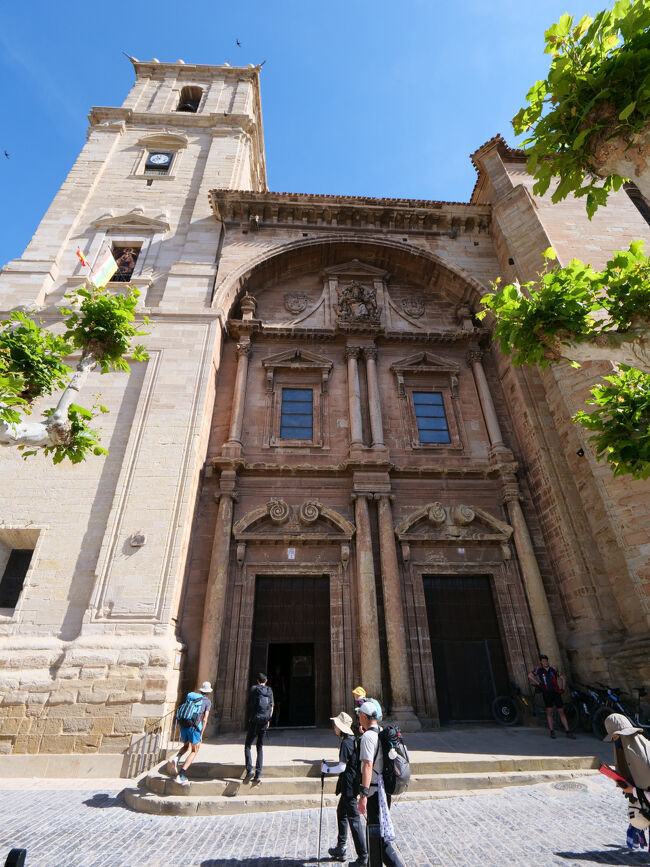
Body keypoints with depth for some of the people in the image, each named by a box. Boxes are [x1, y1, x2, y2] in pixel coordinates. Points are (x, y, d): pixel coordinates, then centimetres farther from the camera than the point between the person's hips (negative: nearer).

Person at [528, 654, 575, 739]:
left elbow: (562, 677, 19)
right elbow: (530, 675, -4)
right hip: (547, 693, -2)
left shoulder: (553, 669, 7)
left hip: (556, 692, 2)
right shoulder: (539, 670, 0)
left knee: (561, 711, 3)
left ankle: (568, 732, 9)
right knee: (549, 711, -3)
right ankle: (552, 731, 5)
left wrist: (563, 688, 10)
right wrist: (538, 683, -7)